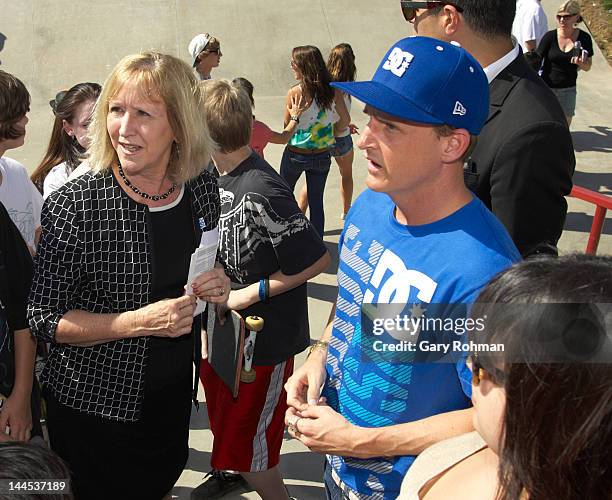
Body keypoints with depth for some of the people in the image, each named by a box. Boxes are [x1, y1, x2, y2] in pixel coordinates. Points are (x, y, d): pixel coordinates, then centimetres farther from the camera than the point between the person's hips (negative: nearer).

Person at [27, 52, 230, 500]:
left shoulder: (201, 187, -8)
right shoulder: (75, 206, -23)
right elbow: (44, 318, -17)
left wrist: (216, 287, -12)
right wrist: (141, 321, -28)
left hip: (173, 394, 5)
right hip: (93, 407, -4)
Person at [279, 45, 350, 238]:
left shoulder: (294, 93, -18)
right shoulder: (333, 91, -10)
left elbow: (287, 126, -10)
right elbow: (345, 121, -3)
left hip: (295, 154, -3)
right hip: (322, 155, 3)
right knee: (317, 202, 14)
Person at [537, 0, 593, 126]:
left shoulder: (583, 38, -4)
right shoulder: (550, 36, -9)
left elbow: (587, 67, 4)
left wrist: (580, 62, -20)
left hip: (568, 90, 2)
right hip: (547, 87, -2)